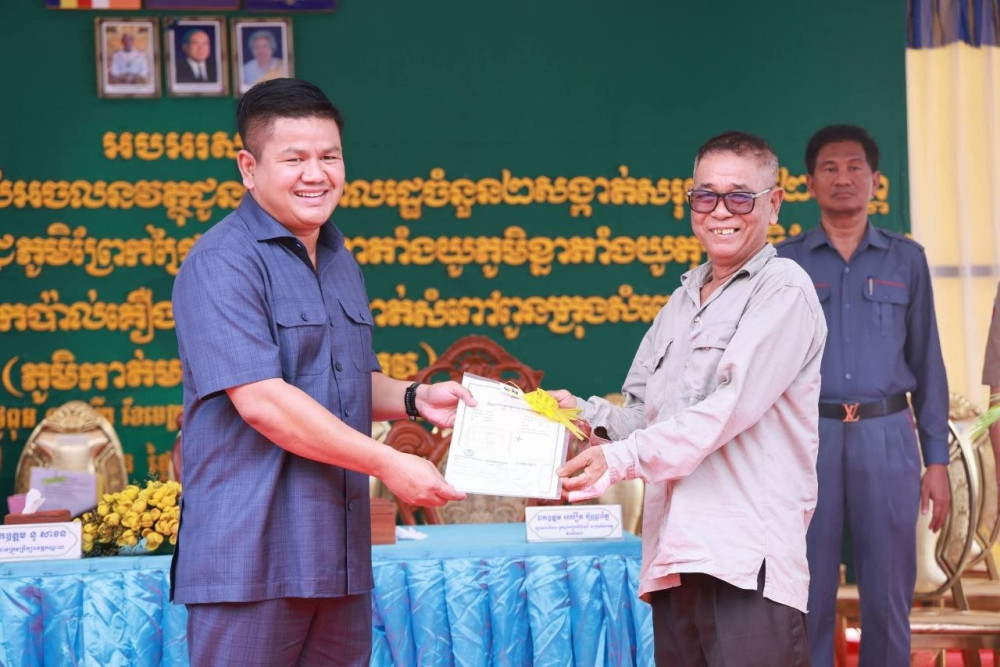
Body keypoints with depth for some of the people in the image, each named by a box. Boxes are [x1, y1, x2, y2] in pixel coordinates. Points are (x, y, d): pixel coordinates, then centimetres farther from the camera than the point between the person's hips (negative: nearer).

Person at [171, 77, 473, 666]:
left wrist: (414, 398, 6)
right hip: (251, 557, -8)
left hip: (340, 552, 8)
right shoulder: (223, 263, -11)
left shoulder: (340, 261, 17)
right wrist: (388, 464, -18)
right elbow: (261, 401, -20)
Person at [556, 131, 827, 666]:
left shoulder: (783, 291, -1)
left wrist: (622, 458, -17)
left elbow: (730, 407, -13)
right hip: (675, 558, 7)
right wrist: (587, 414, 4)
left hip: (748, 561, -7)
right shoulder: (684, 301, 24)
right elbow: (646, 414, 24)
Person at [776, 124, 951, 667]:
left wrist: (937, 459, 3)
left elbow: (927, 363, 9)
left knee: (888, 596, 2)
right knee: (810, 594, 1)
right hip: (809, 438, 0)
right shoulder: (784, 263, 7)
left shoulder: (906, 260, 9)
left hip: (887, 438, 1)